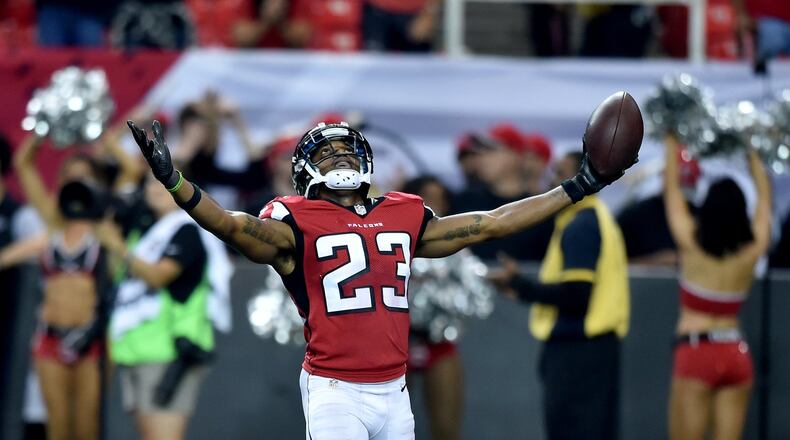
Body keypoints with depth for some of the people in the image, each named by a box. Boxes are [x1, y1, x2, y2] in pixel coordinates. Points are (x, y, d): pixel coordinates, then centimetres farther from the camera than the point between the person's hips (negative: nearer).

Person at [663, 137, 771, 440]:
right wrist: (753, 154, 27)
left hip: (695, 353, -4)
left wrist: (672, 143, 17)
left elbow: (672, 188, 4)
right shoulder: (752, 251, -2)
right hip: (736, 355, 4)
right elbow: (764, 197, 15)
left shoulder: (692, 244, -9)